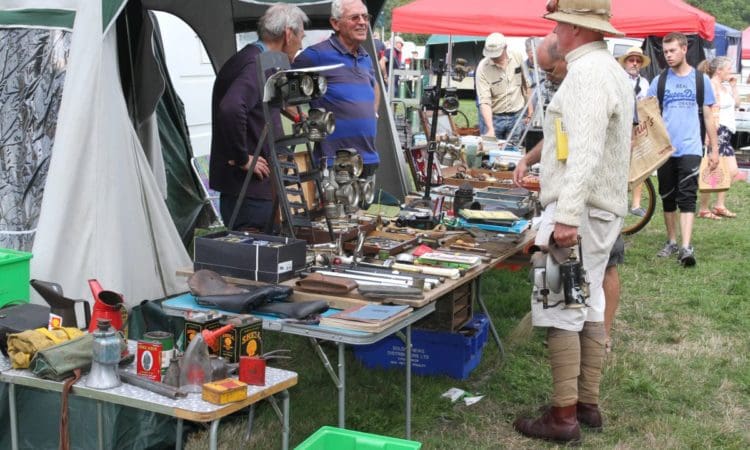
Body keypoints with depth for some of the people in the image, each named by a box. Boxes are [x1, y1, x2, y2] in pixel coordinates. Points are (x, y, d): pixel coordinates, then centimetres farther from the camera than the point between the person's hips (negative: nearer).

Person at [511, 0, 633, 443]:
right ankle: (588, 404, 19)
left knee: (559, 311, -7)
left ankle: (564, 417, -4)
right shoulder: (611, 70, 18)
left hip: (579, 212, -11)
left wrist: (566, 215, -30)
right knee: (589, 309, 13)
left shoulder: (587, 72, -16)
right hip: (603, 208, 11)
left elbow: (585, 153, -26)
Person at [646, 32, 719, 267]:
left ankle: (686, 247, -15)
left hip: (690, 149, -2)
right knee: (668, 198, 9)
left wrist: (714, 149, 6)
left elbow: (708, 116, 9)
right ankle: (671, 242, 22)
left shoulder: (701, 79, 5)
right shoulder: (659, 80, 7)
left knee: (687, 198, -10)